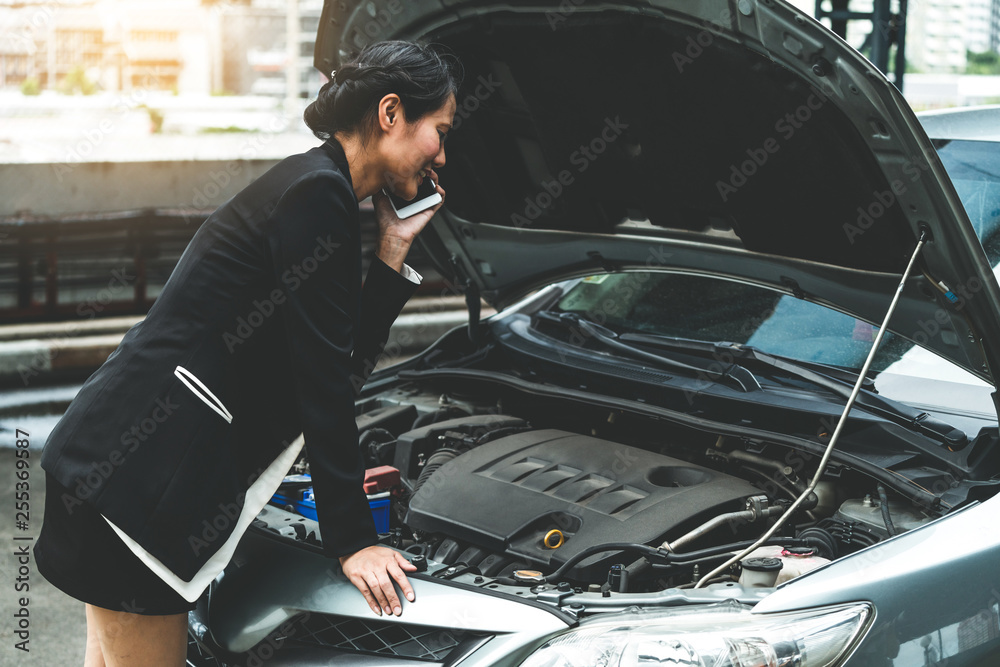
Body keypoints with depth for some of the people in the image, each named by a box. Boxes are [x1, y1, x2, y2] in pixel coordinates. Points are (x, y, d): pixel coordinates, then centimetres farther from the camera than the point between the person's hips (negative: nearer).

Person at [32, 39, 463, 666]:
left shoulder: (312, 186, 15)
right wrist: (353, 540, -13)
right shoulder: (319, 194, -15)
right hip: (138, 476, -10)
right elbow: (322, 385, -16)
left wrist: (393, 250, 8)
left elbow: (344, 368, 12)